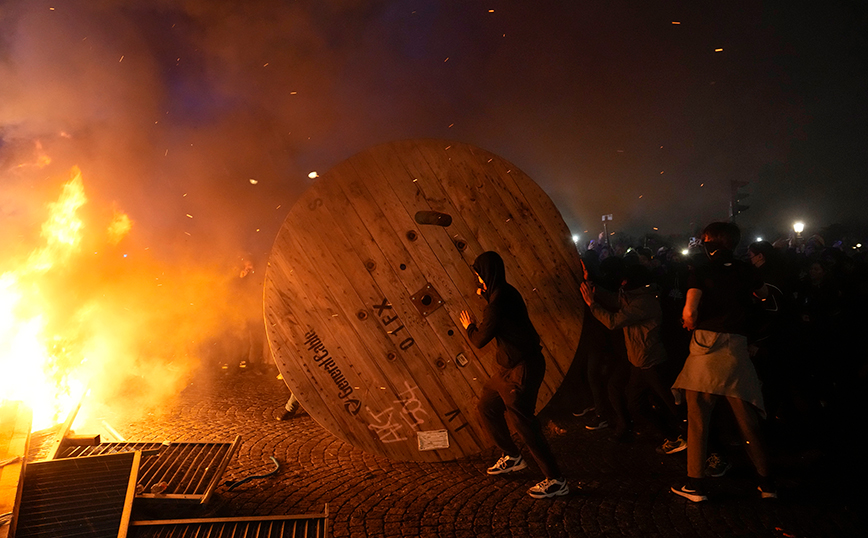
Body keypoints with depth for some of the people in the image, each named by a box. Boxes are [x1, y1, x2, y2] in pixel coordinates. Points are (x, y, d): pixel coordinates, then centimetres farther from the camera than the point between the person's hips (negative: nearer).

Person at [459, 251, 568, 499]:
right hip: (509, 367, 10)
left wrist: (469, 325, 5)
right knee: (486, 406, 19)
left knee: (523, 422, -6)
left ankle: (556, 481, 5)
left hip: (522, 369, -10)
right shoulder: (506, 293, 6)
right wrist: (485, 295, 23)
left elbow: (480, 340, -15)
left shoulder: (498, 301, -24)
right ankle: (513, 457, 34)